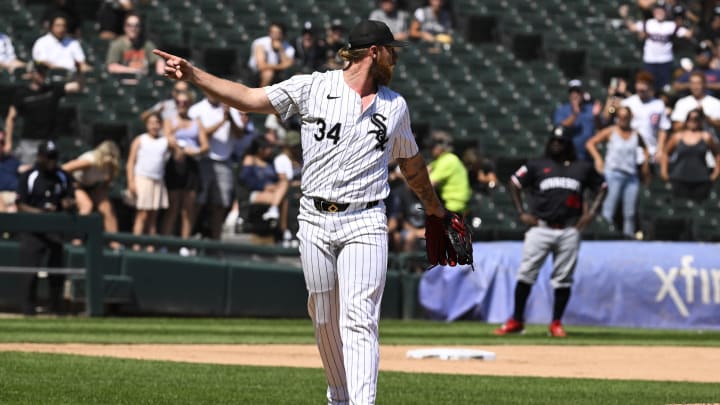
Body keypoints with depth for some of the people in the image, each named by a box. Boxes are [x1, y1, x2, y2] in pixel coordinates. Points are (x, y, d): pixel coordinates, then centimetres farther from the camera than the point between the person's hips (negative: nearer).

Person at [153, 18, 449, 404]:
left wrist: (433, 206, 38)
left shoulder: (396, 106, 10)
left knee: (359, 320, -12)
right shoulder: (314, 88, -1)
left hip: (364, 225, 0)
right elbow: (249, 98, -7)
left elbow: (410, 161, 27)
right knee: (325, 319, 8)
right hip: (315, 220, 0)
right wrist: (193, 74, -18)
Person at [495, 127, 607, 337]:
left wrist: (591, 212, 7)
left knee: (563, 278, 1)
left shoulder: (583, 168, 12)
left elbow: (601, 187, 20)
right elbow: (514, 184, 11)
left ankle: (556, 323, 10)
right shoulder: (536, 165, 8)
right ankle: (516, 321, 1)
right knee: (526, 273, -6)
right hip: (541, 228, -1)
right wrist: (521, 213, 2)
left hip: (569, 231, 1)